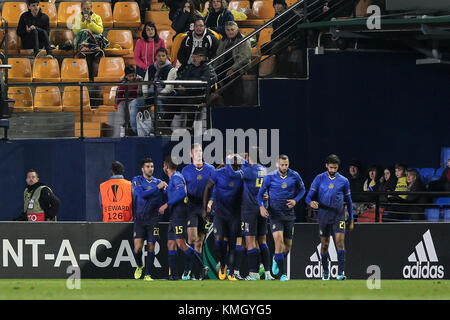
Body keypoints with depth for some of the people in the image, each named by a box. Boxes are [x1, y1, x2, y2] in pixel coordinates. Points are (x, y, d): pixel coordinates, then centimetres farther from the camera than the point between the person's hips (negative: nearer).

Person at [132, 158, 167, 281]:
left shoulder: (158, 182, 10)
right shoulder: (137, 181, 2)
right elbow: (141, 194, -14)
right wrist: (157, 188, -20)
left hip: (153, 219, 2)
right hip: (139, 219, -2)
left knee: (151, 247, -2)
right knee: (138, 247, -10)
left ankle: (147, 274, 6)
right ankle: (139, 266, 19)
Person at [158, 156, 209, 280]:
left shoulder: (176, 177, -8)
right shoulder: (173, 178, 22)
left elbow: (182, 193, -22)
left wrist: (167, 204, -20)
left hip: (179, 214, -10)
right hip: (174, 216, 10)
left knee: (181, 243, -17)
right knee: (171, 245, 6)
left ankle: (202, 267, -16)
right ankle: (173, 275, 4)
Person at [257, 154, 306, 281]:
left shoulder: (295, 176, -2)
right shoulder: (270, 177, -6)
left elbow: (302, 189, 13)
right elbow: (261, 193, 3)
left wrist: (295, 200, -6)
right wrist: (261, 206, -14)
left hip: (289, 213, 3)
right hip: (275, 213, -3)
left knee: (288, 245, 9)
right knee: (279, 241, -19)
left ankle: (277, 260, 42)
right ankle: (283, 274, -17)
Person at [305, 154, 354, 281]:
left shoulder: (344, 181, 6)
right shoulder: (319, 179, 4)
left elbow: (349, 201, 13)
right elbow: (309, 197, 2)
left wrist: (351, 220, 12)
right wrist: (311, 202, -23)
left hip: (339, 215, -1)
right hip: (323, 215, 1)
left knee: (340, 241, -15)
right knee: (324, 244, 6)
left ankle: (341, 272, -18)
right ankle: (325, 272, 22)